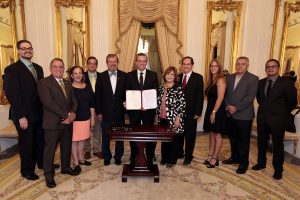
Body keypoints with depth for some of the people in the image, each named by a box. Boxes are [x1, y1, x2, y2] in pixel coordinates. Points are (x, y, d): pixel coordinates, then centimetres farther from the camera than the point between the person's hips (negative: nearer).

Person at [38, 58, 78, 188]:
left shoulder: (68, 83, 12)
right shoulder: (44, 82, -8)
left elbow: (74, 101, 9)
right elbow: (48, 103, -19)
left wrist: (72, 114, -10)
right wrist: (67, 114, -19)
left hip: (68, 122, 6)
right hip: (52, 123, -6)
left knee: (67, 147, 18)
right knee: (50, 149, 8)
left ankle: (65, 167, 38)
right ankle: (48, 175, 25)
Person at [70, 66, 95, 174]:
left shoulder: (87, 87, 6)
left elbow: (92, 103, 9)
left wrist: (92, 117, 8)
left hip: (86, 118, 5)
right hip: (73, 118, -4)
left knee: (82, 139, 16)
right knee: (74, 140, 5)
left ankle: (81, 158, 34)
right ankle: (75, 162, 21)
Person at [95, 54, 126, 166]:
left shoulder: (124, 76, 0)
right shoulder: (101, 76, -1)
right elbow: (98, 96, 0)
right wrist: (99, 112, -3)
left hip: (119, 112, 0)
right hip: (106, 112, 0)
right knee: (105, 137, 11)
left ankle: (118, 157, 28)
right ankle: (107, 157, 29)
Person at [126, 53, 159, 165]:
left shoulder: (153, 75, 2)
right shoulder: (129, 76, 4)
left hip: (149, 110, 0)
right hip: (134, 109, 1)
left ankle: (150, 159, 25)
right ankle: (134, 159, 29)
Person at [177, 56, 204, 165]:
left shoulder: (198, 78, -3)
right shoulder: (178, 77, 7)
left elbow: (200, 96, -6)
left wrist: (198, 112, -11)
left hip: (191, 112, -3)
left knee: (190, 135, 8)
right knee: (178, 133, 12)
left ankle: (188, 156, 23)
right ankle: (179, 153, 30)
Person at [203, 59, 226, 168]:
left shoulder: (220, 80, -11)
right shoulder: (210, 80, 13)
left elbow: (220, 98, -17)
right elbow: (209, 97, 11)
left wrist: (214, 112, -18)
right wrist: (210, 112, 7)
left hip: (218, 111, -8)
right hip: (210, 110, 8)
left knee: (217, 134, 3)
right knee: (211, 133, 14)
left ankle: (215, 158, 14)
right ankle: (210, 156, 24)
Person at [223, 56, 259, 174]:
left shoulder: (253, 79, -6)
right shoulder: (229, 77, 11)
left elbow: (250, 97, -14)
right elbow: (225, 94, 9)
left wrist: (236, 108, -16)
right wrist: (228, 106, -8)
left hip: (244, 115, -5)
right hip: (230, 114, 5)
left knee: (243, 140, 6)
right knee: (232, 138, 16)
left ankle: (244, 163, 22)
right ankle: (235, 157, 35)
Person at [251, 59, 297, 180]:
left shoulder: (287, 83, -9)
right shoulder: (261, 82, 5)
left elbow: (292, 102, -4)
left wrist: (283, 113, 2)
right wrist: (265, 108, 13)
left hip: (278, 119, -4)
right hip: (262, 118, 4)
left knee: (278, 145, 7)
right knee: (261, 142, 15)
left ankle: (278, 170, 23)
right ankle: (261, 163, 33)